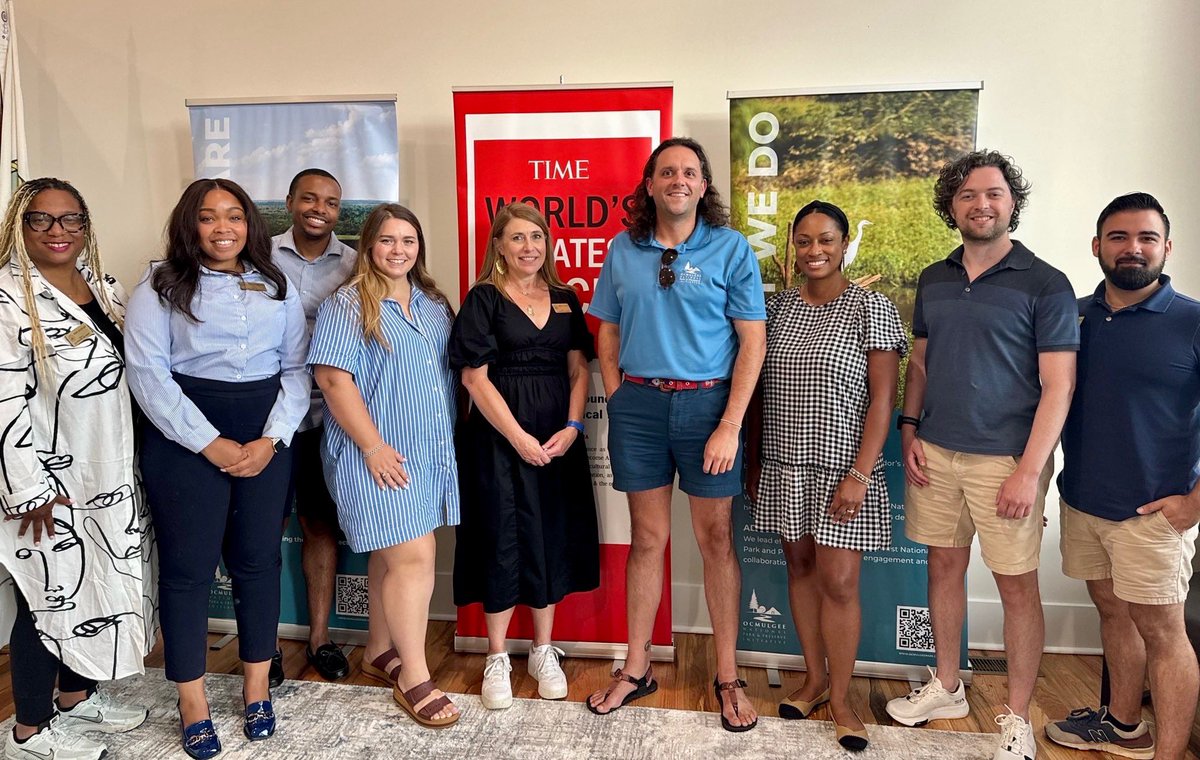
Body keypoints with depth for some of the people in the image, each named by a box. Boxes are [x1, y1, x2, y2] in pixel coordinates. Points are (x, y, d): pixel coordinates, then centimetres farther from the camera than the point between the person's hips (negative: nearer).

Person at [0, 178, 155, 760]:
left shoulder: (102, 286, 8)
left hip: (108, 476, 8)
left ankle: (76, 697, 38)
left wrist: (128, 464, 16)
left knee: (99, 587, 18)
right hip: (50, 485, -7)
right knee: (50, 598, 5)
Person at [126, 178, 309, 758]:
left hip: (266, 437, 3)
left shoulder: (278, 289, 10)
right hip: (186, 439, -2)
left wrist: (271, 439, -7)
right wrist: (212, 444, -13)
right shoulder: (160, 287, 0)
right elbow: (147, 372, -8)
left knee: (258, 561, 8)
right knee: (187, 567, 3)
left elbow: (296, 369, 6)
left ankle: (257, 687, 24)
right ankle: (192, 703, 17)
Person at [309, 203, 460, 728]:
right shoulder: (347, 305, -8)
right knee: (414, 559, -8)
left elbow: (452, 369, 18)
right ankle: (413, 678, 5)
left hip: (431, 450, 6)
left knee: (391, 557, 17)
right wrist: (374, 447, -18)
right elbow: (333, 377, -15)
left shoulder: (433, 303, 12)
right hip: (380, 454, -6)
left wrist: (451, 436, 11)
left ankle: (381, 647, 34)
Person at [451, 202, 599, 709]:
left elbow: (579, 369, 8)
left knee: (552, 538, 9)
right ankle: (496, 658, 17)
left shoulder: (564, 299, 10)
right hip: (500, 435, -4)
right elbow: (475, 377, -9)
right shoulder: (484, 298, -3)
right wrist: (519, 438, -13)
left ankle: (543, 651, 24)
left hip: (558, 438, 4)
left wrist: (571, 428, -7)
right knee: (503, 539, 2)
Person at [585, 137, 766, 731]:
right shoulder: (623, 249, 7)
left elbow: (753, 339, -6)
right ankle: (636, 669, 25)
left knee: (716, 540, 6)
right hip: (638, 403, 2)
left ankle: (727, 677, 21)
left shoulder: (730, 248, -3)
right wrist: (615, 398, 2)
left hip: (706, 402, -2)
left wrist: (729, 426, -12)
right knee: (647, 539, 11)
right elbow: (608, 331, 13)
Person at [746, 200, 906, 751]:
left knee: (838, 581, -1)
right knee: (800, 567, 12)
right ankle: (814, 678, 29)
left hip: (841, 469, -4)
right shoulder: (778, 308, 7)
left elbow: (882, 399, -9)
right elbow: (759, 391, 11)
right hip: (783, 466, 4)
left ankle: (840, 697, 16)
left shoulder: (872, 308, -6)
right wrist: (753, 462, 10)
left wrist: (859, 474, -15)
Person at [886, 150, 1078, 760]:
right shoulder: (933, 280, 9)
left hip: (1005, 459, -4)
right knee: (944, 567, 14)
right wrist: (909, 429, 4)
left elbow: (1058, 386, -10)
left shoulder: (1045, 285, -7)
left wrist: (1030, 470, -16)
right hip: (935, 455, 5)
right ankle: (946, 688, 32)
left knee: (1017, 585, 5)